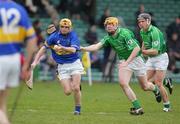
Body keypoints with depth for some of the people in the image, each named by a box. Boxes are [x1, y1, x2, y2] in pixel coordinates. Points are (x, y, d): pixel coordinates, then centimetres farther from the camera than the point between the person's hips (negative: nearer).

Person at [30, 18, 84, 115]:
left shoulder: (73, 36, -7)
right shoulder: (54, 36, -4)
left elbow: (73, 50, -22)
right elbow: (43, 48, 3)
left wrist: (62, 48, -39)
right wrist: (35, 61, -5)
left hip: (75, 63, -1)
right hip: (62, 66, 1)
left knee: (76, 88, -16)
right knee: (67, 92, -9)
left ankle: (78, 109, 5)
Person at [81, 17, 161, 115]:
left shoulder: (124, 33, -24)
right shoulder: (108, 38, -5)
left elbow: (137, 48, -26)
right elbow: (97, 46, -14)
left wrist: (127, 62, -29)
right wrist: (83, 48, -30)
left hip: (135, 58, -5)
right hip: (123, 61, 5)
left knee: (145, 86, 6)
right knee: (123, 83, -18)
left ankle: (155, 89, 45)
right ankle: (137, 107, -9)